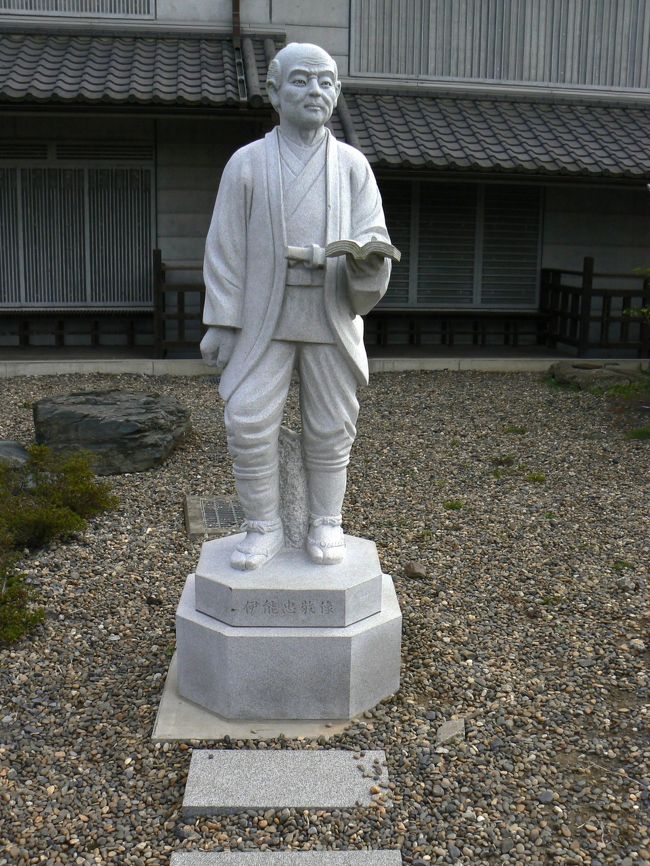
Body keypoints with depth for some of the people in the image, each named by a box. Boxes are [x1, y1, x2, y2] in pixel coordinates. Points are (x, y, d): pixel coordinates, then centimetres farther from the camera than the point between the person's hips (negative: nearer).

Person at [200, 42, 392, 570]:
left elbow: (373, 235, 2)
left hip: (331, 315, 1)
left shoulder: (352, 165, 6)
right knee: (249, 422, -7)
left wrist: (367, 255, -24)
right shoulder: (248, 163, 4)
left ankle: (326, 524, 24)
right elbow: (226, 248, 2)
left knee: (330, 427, 7)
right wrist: (221, 323, -2)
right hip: (264, 315, -1)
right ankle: (264, 527, 10)